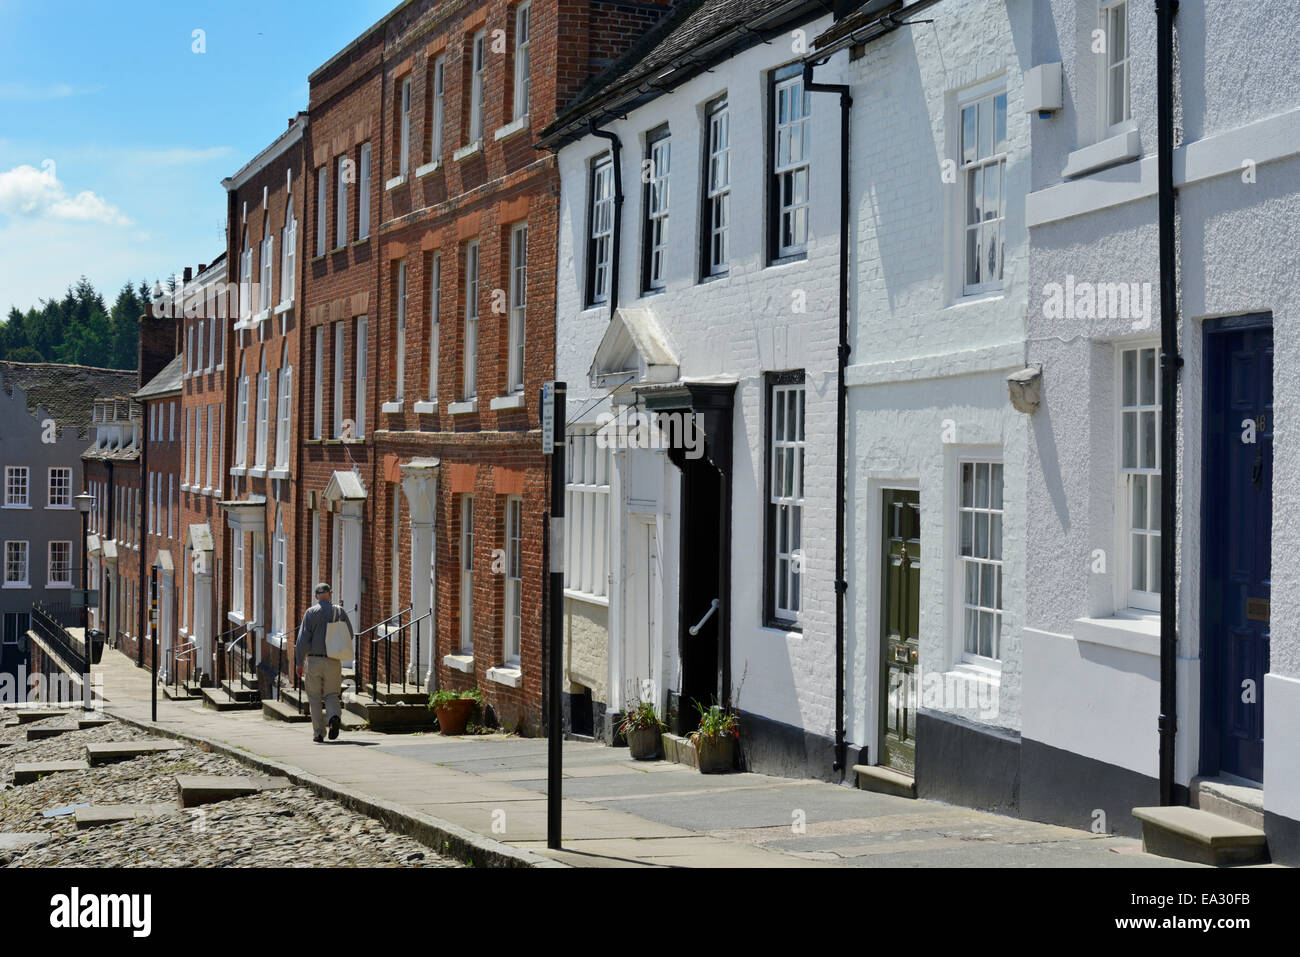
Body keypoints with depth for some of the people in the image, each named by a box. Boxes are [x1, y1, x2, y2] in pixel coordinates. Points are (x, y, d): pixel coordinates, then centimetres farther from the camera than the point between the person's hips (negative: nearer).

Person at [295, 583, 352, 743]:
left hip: (313, 660, -1)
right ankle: (334, 716, -19)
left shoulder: (311, 612, -4)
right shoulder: (339, 611, 1)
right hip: (333, 662, 1)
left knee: (315, 698, 9)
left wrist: (299, 663, -2)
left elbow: (302, 639, -7)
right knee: (331, 694, 11)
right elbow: (349, 634, 5)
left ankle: (318, 733, 7)